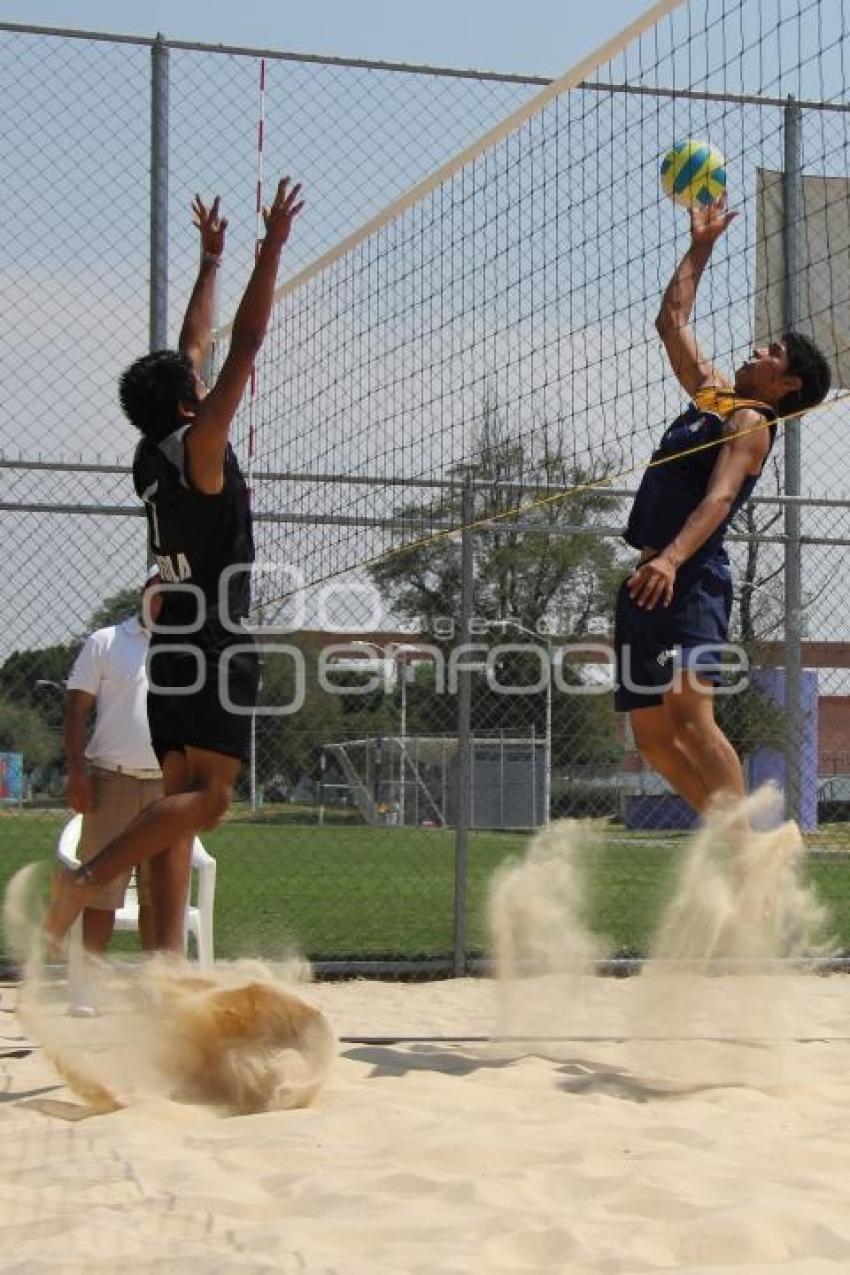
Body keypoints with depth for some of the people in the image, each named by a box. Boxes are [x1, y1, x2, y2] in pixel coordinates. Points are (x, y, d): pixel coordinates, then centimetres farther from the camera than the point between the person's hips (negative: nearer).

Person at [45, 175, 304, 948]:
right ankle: (86, 878, -25)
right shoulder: (196, 445, -9)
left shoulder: (154, 456, 11)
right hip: (217, 648, -8)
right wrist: (273, 246, -10)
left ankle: (167, 955, -2)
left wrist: (211, 260, 29)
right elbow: (246, 345, -12)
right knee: (210, 796, -13)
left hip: (175, 648, 9)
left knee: (182, 798, 4)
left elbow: (196, 347, 21)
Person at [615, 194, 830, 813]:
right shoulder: (711, 392, 21)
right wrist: (701, 245, 36)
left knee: (689, 712, -24)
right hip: (649, 578, 9)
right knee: (652, 734, 4)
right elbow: (672, 321, 34)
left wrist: (672, 556, -35)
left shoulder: (751, 422, -4)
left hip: (690, 580, -9)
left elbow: (720, 496, -20)